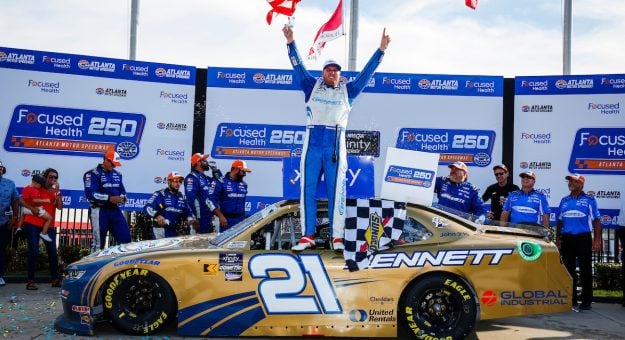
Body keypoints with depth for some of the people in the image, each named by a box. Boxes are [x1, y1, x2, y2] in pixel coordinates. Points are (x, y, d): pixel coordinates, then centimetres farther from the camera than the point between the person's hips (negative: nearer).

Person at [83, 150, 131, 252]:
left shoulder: (117, 174, 12)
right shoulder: (93, 174, -10)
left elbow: (122, 190, 20)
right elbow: (90, 193, -20)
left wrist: (122, 197, -4)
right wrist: (109, 198, -24)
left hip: (115, 210, 6)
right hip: (99, 211, -6)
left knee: (126, 237, 2)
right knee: (98, 242, 2)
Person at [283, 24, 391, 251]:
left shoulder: (347, 90, 14)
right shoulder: (312, 86, 15)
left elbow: (367, 73, 12)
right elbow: (298, 67, 8)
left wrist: (381, 50, 7)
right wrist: (291, 43, -2)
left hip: (336, 144, -1)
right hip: (312, 143, 1)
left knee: (336, 190, -2)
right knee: (308, 189, -1)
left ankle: (337, 236, -1)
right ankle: (308, 235, 3)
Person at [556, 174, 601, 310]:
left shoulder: (589, 200, 2)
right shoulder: (564, 200, 13)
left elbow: (596, 221, -1)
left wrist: (597, 240, -8)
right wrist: (558, 239, 11)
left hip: (583, 238, -4)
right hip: (567, 238, 4)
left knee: (585, 271, -2)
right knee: (568, 270, 8)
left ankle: (586, 301, 3)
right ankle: (571, 300, 17)